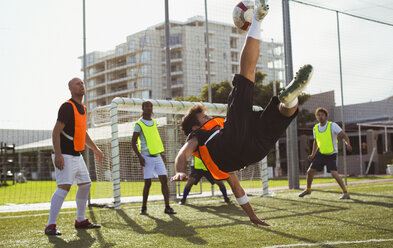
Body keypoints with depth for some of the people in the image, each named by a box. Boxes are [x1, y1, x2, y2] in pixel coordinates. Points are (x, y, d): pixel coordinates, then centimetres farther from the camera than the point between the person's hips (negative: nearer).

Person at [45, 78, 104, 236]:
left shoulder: (82, 108, 15)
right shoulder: (67, 107, -12)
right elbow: (56, 131, -18)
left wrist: (95, 149, 29)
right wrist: (58, 154, -28)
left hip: (77, 156, 9)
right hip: (64, 156, -9)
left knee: (85, 185, 12)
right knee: (64, 187, -18)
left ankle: (80, 221, 24)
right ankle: (51, 225, -15)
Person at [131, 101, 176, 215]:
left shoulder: (154, 122, 14)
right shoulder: (139, 124, -4)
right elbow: (133, 142, -5)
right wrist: (139, 157, -14)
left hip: (157, 156, 6)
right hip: (147, 157, -5)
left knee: (164, 180, -3)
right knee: (148, 183, -3)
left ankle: (167, 207, -1)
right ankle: (144, 207, 11)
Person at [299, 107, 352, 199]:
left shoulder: (333, 125, -15)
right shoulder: (315, 128, 1)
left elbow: (344, 135, -22)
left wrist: (348, 144, -42)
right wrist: (313, 155, 9)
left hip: (331, 155, -5)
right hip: (321, 154, 5)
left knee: (334, 173, -22)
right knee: (310, 171, 6)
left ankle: (345, 193, -9)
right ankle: (308, 190, 32)